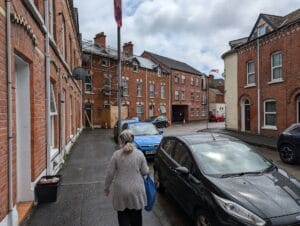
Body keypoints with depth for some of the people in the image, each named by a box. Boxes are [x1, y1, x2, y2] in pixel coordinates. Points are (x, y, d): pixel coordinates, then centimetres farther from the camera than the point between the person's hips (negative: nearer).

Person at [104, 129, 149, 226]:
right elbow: (145, 172, -2)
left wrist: (106, 187, 9)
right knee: (136, 216, 18)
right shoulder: (139, 154, -8)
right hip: (136, 190, 1)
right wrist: (147, 169, 20)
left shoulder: (116, 154, -9)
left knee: (123, 216, 15)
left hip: (121, 190, -1)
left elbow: (110, 173, -5)